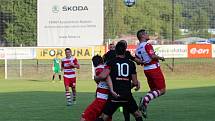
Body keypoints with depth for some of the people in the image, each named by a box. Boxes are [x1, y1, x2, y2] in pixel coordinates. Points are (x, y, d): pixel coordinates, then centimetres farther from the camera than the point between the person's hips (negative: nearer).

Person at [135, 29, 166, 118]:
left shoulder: (137, 48, 9)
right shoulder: (147, 45, -14)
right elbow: (153, 56, -25)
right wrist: (160, 58, -8)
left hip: (146, 70, 8)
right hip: (154, 69, -8)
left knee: (153, 90, 18)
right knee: (162, 90, -4)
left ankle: (144, 105, 0)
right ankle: (145, 99, -20)